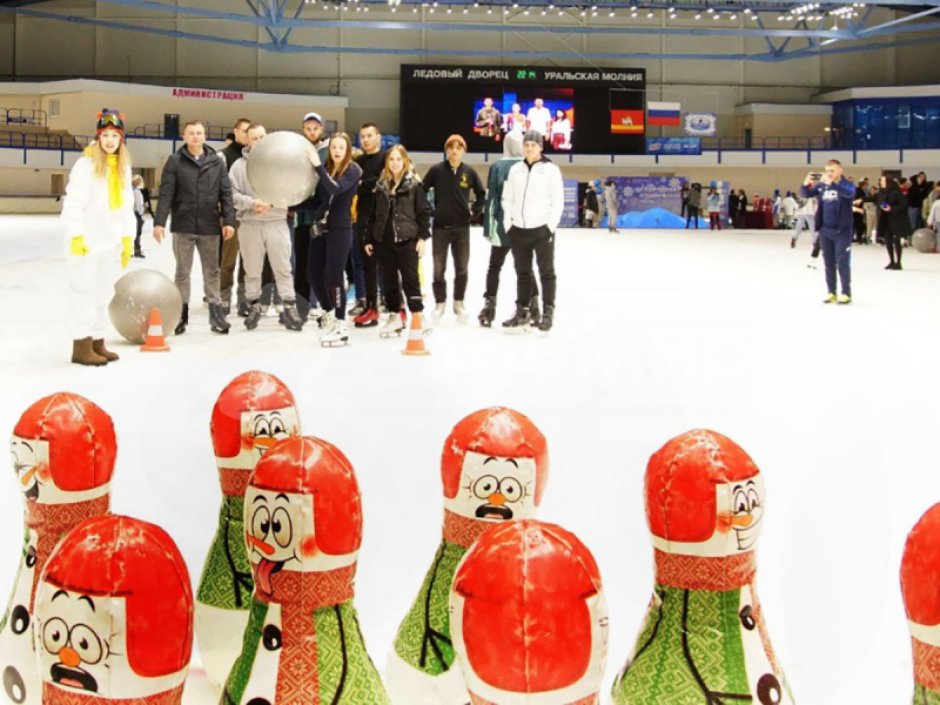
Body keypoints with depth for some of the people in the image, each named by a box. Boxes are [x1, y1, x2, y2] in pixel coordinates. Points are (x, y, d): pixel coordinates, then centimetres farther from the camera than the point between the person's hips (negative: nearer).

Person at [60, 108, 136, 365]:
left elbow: (126, 206, 16)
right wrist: (76, 236, -19)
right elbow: (73, 203, -14)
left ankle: (97, 342, 21)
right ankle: (81, 346, 1)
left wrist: (127, 239, 13)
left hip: (110, 241, 7)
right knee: (84, 293, -3)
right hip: (86, 241, -7)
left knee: (104, 294, 12)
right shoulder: (85, 165, -10)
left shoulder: (124, 168, 11)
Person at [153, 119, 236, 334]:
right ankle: (181, 313, 15)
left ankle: (216, 312, 13)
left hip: (210, 227, 2)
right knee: (182, 271, 7)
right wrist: (159, 222, -12)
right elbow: (166, 194, -5)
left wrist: (228, 220, -5)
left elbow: (226, 193, 4)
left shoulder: (217, 162, 5)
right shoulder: (175, 161, -1)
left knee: (212, 271, 8)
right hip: (183, 226, -1)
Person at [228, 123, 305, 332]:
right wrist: (251, 203, -18)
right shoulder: (239, 166, 3)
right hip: (249, 224, 0)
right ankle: (254, 306, 21)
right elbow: (233, 195, -3)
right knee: (252, 270, 9)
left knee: (283, 268, 1)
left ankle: (289, 307, 6)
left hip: (277, 222, 0)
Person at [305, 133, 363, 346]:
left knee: (334, 276, -7)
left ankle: (341, 326, 2)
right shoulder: (326, 168, 9)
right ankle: (329, 313, 30)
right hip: (321, 226, 6)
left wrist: (318, 166, -26)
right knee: (314, 274, 8)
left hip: (341, 229, -6)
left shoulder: (353, 170, -7)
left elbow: (335, 189, -24)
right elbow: (318, 198, 13)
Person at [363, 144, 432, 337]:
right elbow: (373, 215, 12)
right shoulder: (381, 186, 10)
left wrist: (422, 238, -9)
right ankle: (394, 316, 18)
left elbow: (424, 212, -3)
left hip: (407, 241, -4)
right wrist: (369, 239, 9)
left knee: (410, 279, -3)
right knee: (389, 281, 9)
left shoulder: (414, 184, -1)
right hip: (384, 241, 4)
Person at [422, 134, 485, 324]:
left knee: (462, 268, 7)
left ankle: (459, 303, 20)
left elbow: (481, 194, 13)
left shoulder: (469, 172, -1)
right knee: (439, 268, 4)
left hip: (462, 228, 1)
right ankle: (439, 303, 17)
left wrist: (475, 212, 6)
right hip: (440, 227, -1)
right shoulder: (436, 170, -6)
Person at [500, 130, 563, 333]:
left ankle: (548, 312, 8)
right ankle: (522, 312, 19)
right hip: (518, 229, 4)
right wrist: (508, 224, 4)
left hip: (542, 229, -4)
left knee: (546, 272, 3)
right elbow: (507, 199, 12)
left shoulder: (551, 170, -4)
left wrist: (550, 227, -10)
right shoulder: (515, 170, 9)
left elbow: (557, 201, -5)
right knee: (522, 273, 11)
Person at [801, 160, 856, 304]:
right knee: (828, 263, 9)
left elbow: (849, 193, -29)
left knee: (842, 263, -3)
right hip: (825, 230, 5)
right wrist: (806, 183, -19)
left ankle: (846, 293, 6)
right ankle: (831, 292, 17)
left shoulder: (847, 185, -7)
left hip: (842, 231, -4)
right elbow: (806, 194, 3)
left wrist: (831, 183, -38)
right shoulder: (821, 185, 5)